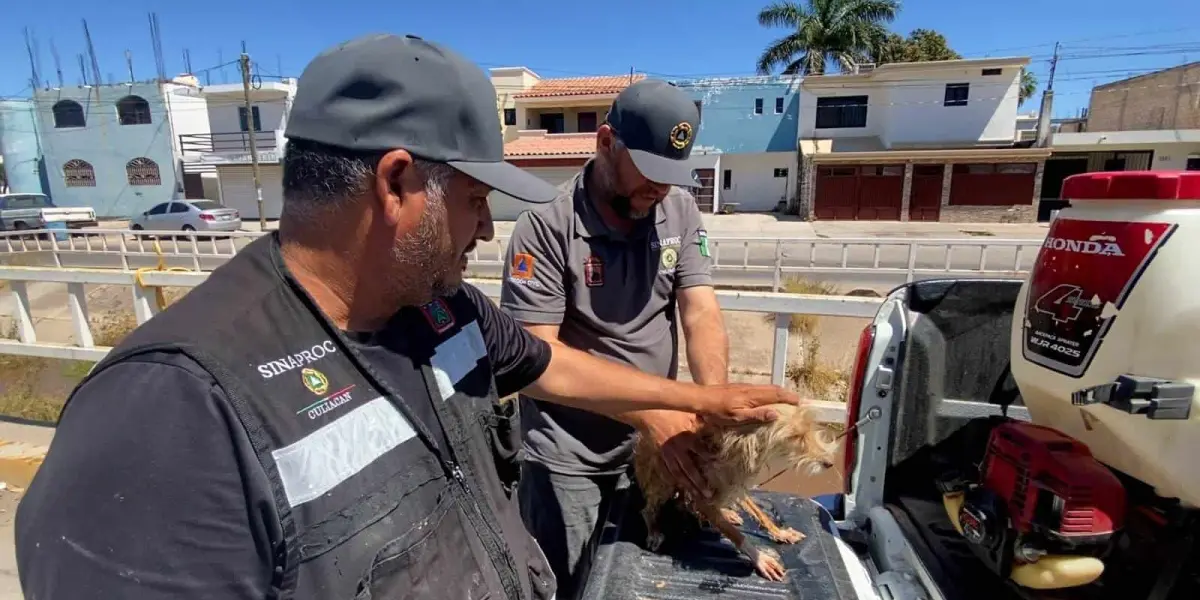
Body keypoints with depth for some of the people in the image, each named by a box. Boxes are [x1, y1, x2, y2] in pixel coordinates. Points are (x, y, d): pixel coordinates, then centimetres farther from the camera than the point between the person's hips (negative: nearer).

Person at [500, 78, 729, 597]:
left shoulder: (680, 211, -3)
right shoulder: (547, 226, -18)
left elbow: (700, 311, -9)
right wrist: (648, 410, -27)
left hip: (649, 443, 5)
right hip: (565, 451, -4)